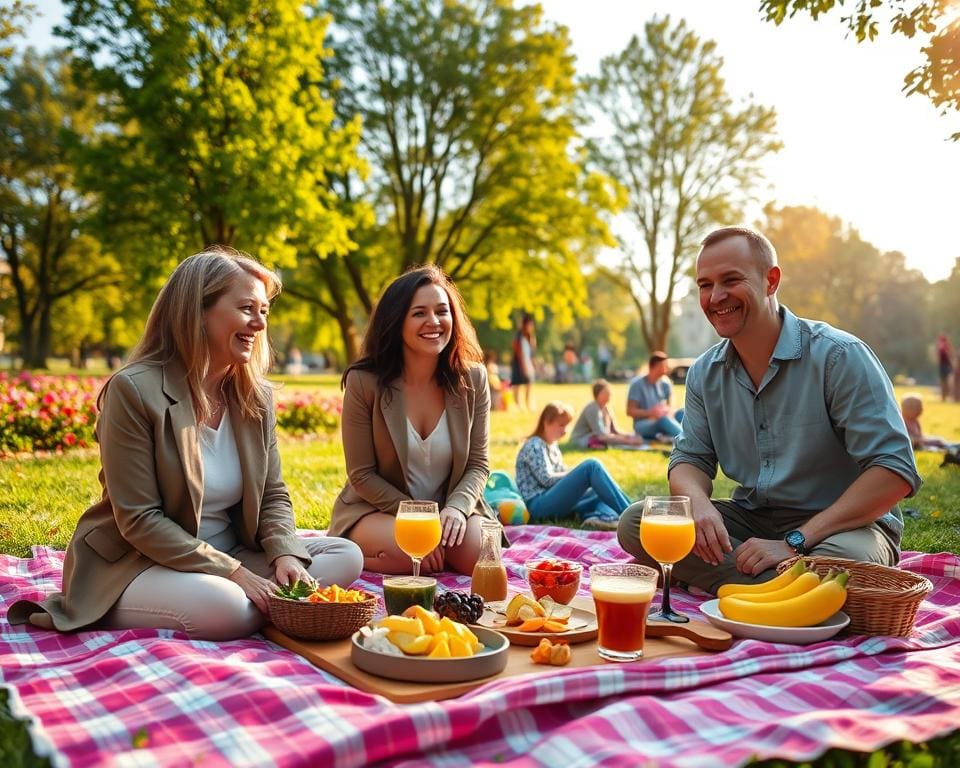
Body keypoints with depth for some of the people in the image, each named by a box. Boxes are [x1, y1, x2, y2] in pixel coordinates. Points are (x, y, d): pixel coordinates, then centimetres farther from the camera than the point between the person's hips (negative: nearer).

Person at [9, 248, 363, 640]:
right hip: (134, 561, -6)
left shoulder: (255, 395, 2)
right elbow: (139, 520, -19)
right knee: (229, 609, -36)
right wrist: (233, 572, -24)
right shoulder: (134, 390, -17)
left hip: (230, 553, 7)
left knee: (346, 555, -9)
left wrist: (285, 554, -17)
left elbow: (272, 495, 5)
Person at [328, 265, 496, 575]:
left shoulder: (472, 379, -6)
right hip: (377, 508, -2)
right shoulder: (364, 382, -14)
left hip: (450, 506, 2)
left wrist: (457, 507, -23)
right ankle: (353, 554, 2)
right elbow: (362, 474, -11)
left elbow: (478, 463, -3)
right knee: (406, 551, -33)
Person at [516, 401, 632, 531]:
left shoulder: (552, 446, 24)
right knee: (591, 466, -21)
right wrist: (577, 474, -4)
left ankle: (604, 517, -35)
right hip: (538, 505, -10)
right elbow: (546, 479, -12)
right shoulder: (534, 446, -5)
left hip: (553, 502, 10)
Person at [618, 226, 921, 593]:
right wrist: (699, 503, -21)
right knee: (635, 523, -14)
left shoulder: (839, 356, -15)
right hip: (751, 518, 6)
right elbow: (690, 458, 6)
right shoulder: (705, 373, 4)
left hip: (841, 524, -5)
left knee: (843, 558, -41)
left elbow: (894, 470, -21)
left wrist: (795, 541, -27)